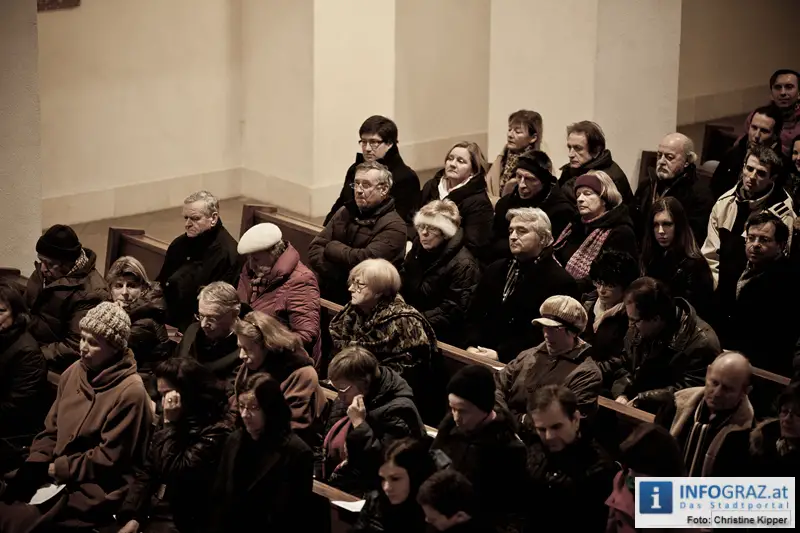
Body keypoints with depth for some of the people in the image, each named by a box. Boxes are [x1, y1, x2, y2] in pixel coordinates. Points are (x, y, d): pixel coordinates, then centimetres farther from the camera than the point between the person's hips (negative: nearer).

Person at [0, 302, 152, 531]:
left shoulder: (129, 392, -18)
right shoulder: (74, 372, 6)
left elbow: (109, 459, -16)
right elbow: (52, 428, 11)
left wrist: (58, 470, -12)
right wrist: (33, 467, -5)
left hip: (96, 490, -8)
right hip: (57, 473, 8)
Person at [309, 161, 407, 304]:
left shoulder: (393, 226, -7)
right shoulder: (345, 212, 12)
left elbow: (365, 260, -20)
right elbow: (314, 249, 5)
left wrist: (331, 248, -4)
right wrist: (335, 275, -13)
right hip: (326, 290, 6)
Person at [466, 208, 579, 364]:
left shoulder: (561, 282, -4)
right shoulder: (496, 270, 19)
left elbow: (543, 335, -11)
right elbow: (475, 315, 16)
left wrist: (500, 354, -17)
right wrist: (472, 346, -4)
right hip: (480, 354, 6)